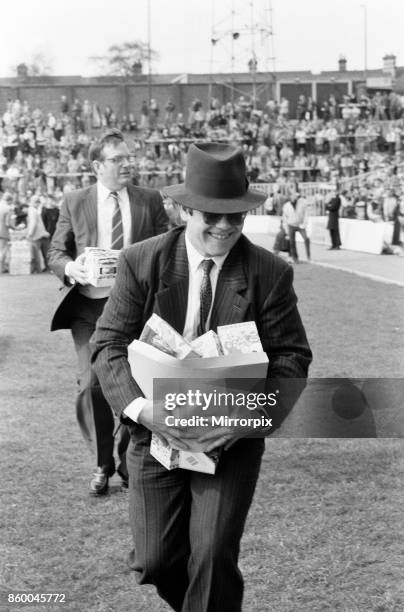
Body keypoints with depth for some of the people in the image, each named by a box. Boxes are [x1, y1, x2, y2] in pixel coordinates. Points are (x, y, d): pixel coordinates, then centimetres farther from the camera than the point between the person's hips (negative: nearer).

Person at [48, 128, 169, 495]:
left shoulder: (150, 201, 7)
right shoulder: (74, 203, 5)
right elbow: (55, 254, 8)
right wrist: (71, 267, -14)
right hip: (89, 305, 0)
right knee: (93, 386, -4)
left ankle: (129, 460, 24)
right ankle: (103, 464, 15)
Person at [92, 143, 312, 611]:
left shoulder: (270, 273, -5)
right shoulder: (141, 263, -4)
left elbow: (292, 356, -4)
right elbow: (109, 345, -5)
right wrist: (140, 407, -23)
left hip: (231, 436, -1)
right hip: (156, 431, 1)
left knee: (213, 555, -11)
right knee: (155, 562, 2)